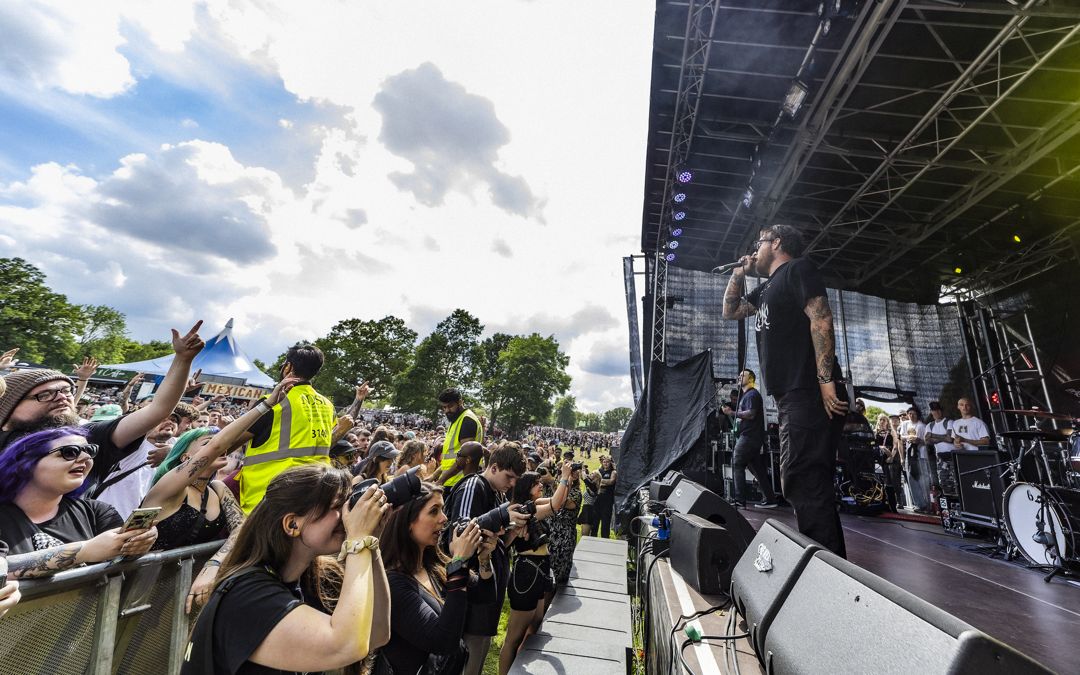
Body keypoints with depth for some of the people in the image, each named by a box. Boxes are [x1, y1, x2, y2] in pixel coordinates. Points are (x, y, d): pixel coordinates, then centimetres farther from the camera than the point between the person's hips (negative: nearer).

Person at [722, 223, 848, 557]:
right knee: (803, 484, 15)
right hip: (792, 398, 10)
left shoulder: (798, 269, -3)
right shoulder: (767, 287, 24)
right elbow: (731, 310, 31)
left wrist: (826, 380, -24)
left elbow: (821, 319, -16)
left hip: (810, 395, -10)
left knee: (804, 484, -11)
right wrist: (739, 273, 21)